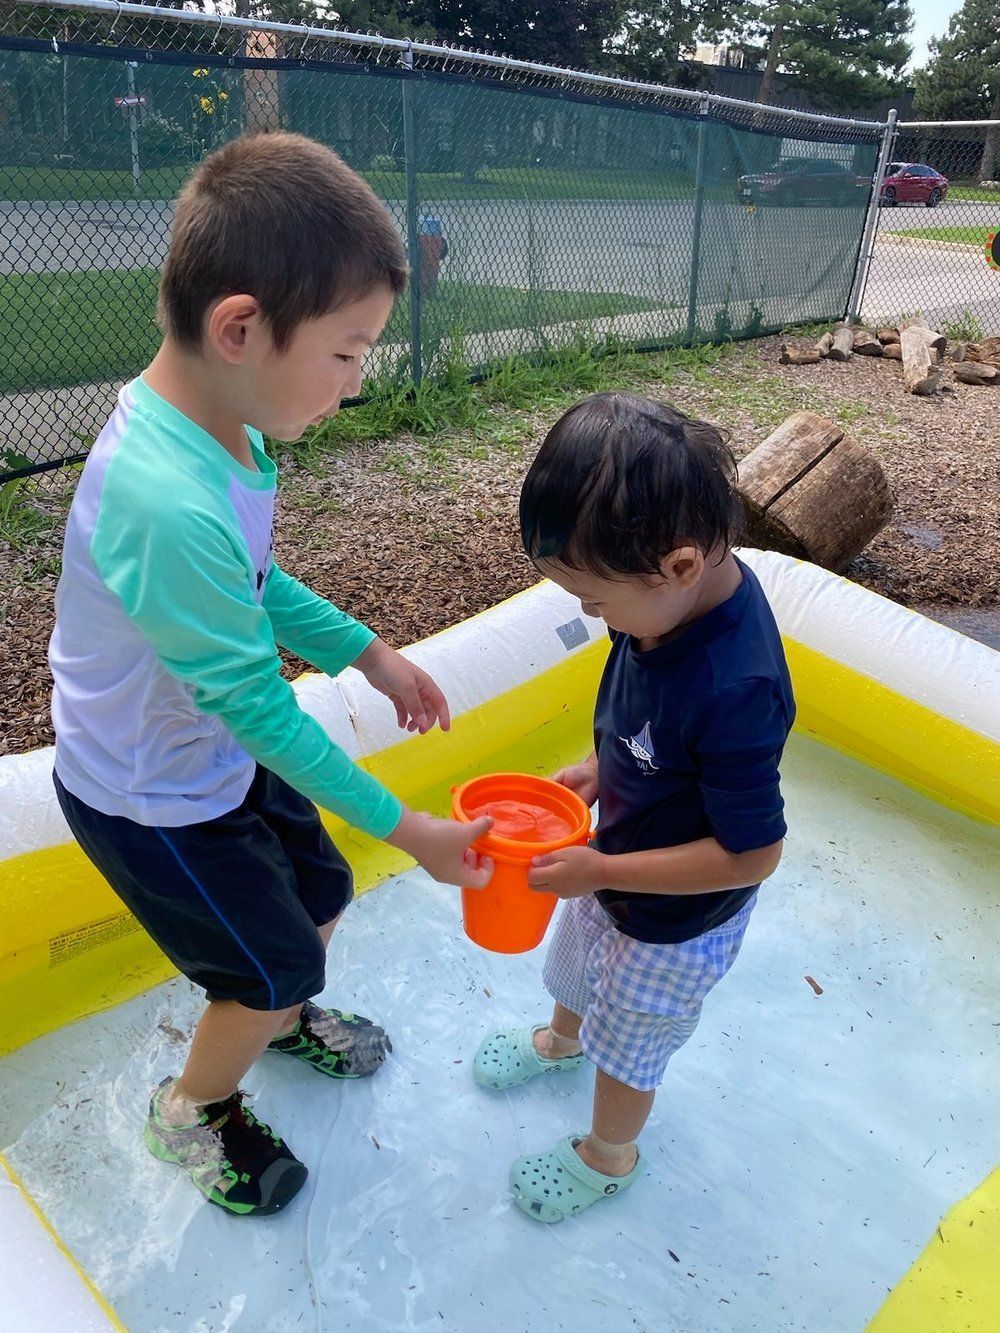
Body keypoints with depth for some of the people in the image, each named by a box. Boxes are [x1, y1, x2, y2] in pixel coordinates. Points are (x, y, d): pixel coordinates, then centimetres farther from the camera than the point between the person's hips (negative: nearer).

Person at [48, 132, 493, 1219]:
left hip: (222, 754, 8)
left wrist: (368, 654, 1)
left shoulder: (221, 422, -10)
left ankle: (280, 1021, 55)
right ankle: (192, 1111, 42)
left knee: (319, 895, 22)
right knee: (274, 964, 10)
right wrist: (405, 828, -21)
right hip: (153, 801, -7)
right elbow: (254, 702, -30)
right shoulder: (168, 507, -38)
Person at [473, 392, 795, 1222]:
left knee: (628, 1045, 23)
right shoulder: (678, 591, -19)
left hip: (673, 919, -7)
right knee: (576, 967, 34)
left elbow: (753, 854, -30)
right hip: (613, 870, 7)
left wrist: (601, 871, -25)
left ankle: (608, 1156, 54)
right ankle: (560, 1040, 68)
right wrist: (600, 767, -9)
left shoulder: (735, 692, -42)